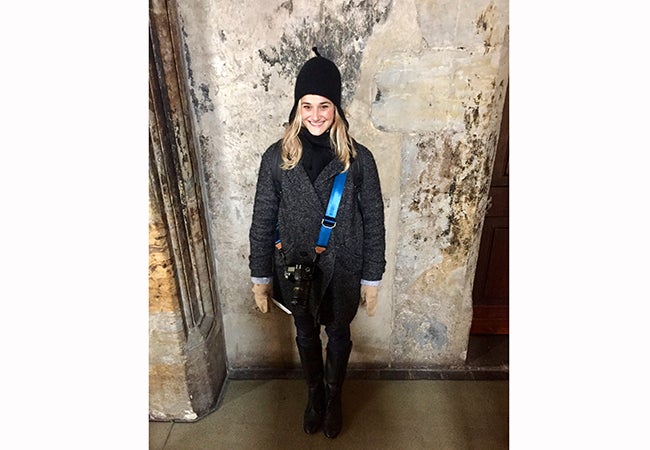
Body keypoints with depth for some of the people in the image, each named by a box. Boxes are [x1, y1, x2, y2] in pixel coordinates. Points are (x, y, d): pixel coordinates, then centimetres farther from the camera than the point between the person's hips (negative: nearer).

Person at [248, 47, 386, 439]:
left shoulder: (359, 159, -13)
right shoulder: (277, 157, -11)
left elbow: (374, 222, -7)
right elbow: (263, 222, -4)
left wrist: (372, 279, -3)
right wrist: (260, 277, -1)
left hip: (343, 269, -1)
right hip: (296, 269, 1)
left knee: (338, 335, 20)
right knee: (307, 334, 22)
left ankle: (334, 397, 49)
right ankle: (315, 394, 51)